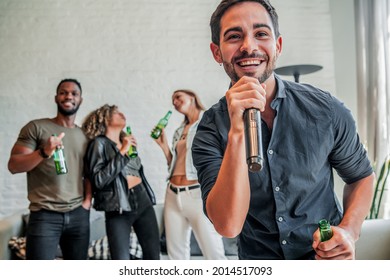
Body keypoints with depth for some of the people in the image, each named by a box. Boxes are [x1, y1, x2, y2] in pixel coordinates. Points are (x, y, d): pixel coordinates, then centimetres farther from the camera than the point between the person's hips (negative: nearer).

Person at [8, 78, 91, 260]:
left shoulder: (84, 135, 14)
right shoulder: (36, 127, 0)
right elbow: (13, 166, -6)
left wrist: (88, 200, 4)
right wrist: (44, 152, -22)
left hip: (79, 215, 5)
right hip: (45, 215, -4)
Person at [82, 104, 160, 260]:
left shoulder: (126, 141, 14)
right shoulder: (100, 143, -6)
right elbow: (98, 181, -19)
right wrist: (122, 152, -19)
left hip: (143, 202, 7)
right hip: (118, 209, -6)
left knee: (153, 256, 8)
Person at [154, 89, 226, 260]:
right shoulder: (179, 132, 21)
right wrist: (163, 145, 14)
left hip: (198, 193, -7)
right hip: (173, 195, 7)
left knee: (214, 254, -8)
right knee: (176, 254, 11)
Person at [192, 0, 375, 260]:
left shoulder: (327, 111, -15)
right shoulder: (210, 132, -17)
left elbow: (362, 175, 1)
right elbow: (228, 225, -27)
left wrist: (349, 231, -15)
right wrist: (237, 132, -36)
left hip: (326, 257, 1)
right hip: (258, 258, 0)